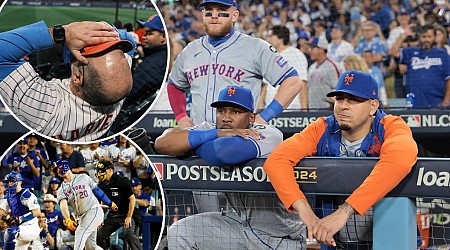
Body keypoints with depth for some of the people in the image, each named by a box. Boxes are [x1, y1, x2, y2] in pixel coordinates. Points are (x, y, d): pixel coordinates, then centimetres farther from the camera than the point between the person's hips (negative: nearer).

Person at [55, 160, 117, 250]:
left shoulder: (83, 178, 4)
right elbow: (63, 205, -12)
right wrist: (68, 220, -31)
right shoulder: (61, 190, 7)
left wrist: (109, 203, 19)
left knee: (80, 233, -23)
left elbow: (96, 190, 14)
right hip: (81, 218, 5)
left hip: (94, 210, -5)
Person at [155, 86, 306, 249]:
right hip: (239, 222, 6)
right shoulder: (211, 130, -5)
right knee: (179, 232, -7)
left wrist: (191, 143, -19)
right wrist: (217, 134, -26)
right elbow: (161, 143, -20)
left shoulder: (270, 135, -22)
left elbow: (225, 152, -41)